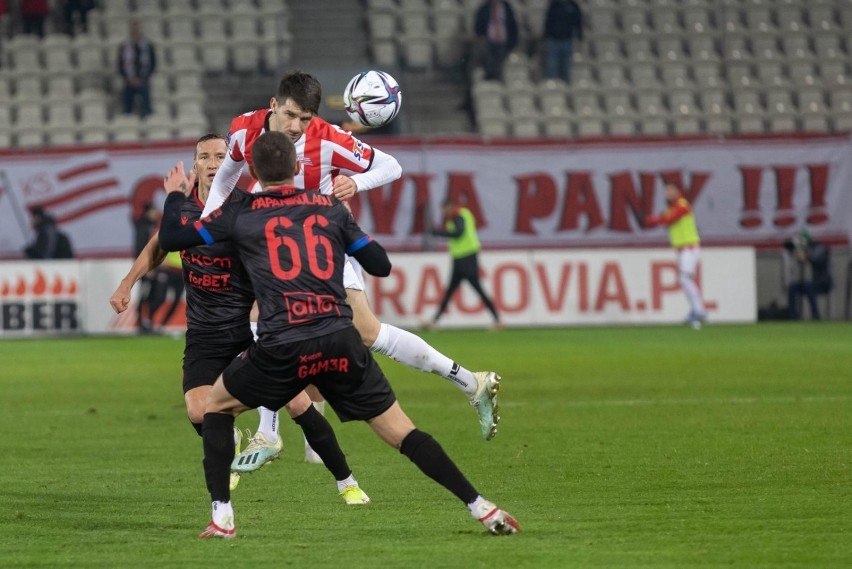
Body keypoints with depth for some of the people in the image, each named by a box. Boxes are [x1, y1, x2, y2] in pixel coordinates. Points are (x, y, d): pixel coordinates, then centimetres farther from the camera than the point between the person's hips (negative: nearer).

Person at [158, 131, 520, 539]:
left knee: (216, 405, 24)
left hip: (280, 349, -2)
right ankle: (482, 508, -1)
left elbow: (169, 239, 17)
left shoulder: (239, 215, 10)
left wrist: (175, 196, 37)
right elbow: (381, 266, 19)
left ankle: (221, 516, 13)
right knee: (399, 431, 8)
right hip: (341, 344, 2)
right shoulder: (330, 207, 15)